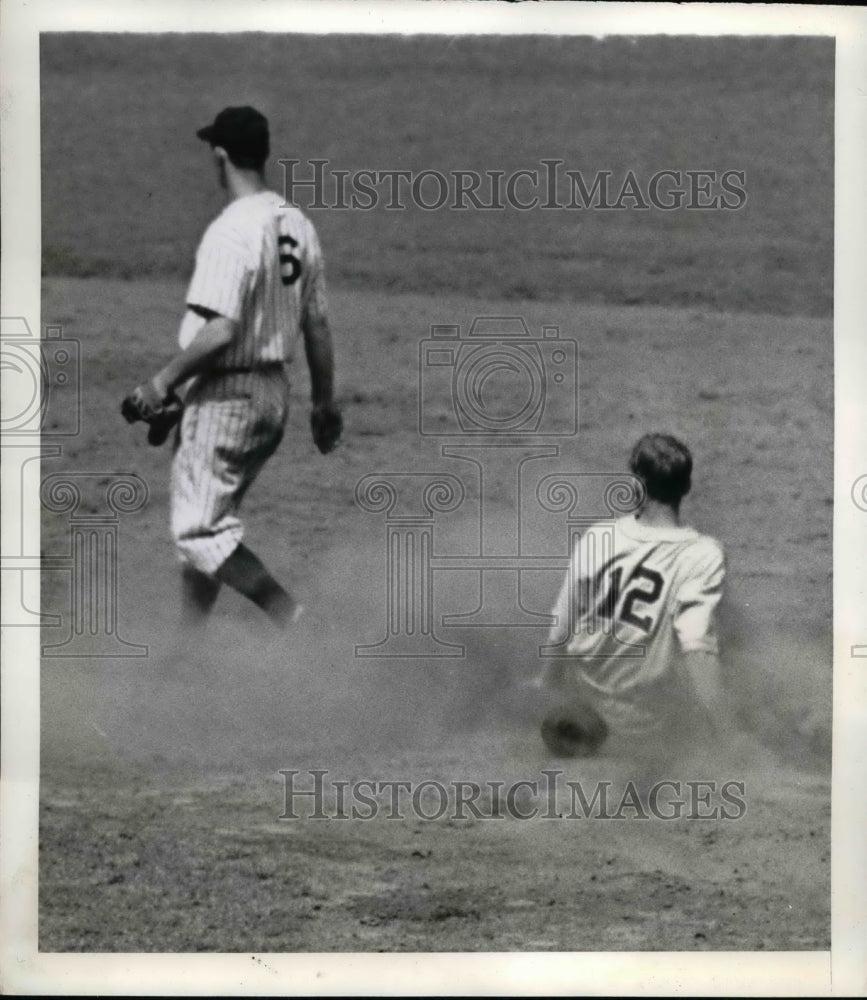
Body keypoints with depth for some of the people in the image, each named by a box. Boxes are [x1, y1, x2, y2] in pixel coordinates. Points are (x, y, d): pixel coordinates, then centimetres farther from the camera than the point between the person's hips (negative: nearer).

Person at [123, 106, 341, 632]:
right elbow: (318, 324, 11)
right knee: (207, 519, 18)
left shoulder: (232, 231, -19)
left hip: (228, 395, -9)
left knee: (200, 528, -4)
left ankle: (300, 624, -15)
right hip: (277, 392, 9)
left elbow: (222, 332, -25)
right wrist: (325, 401, 20)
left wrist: (165, 382, -15)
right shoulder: (297, 225, 7)